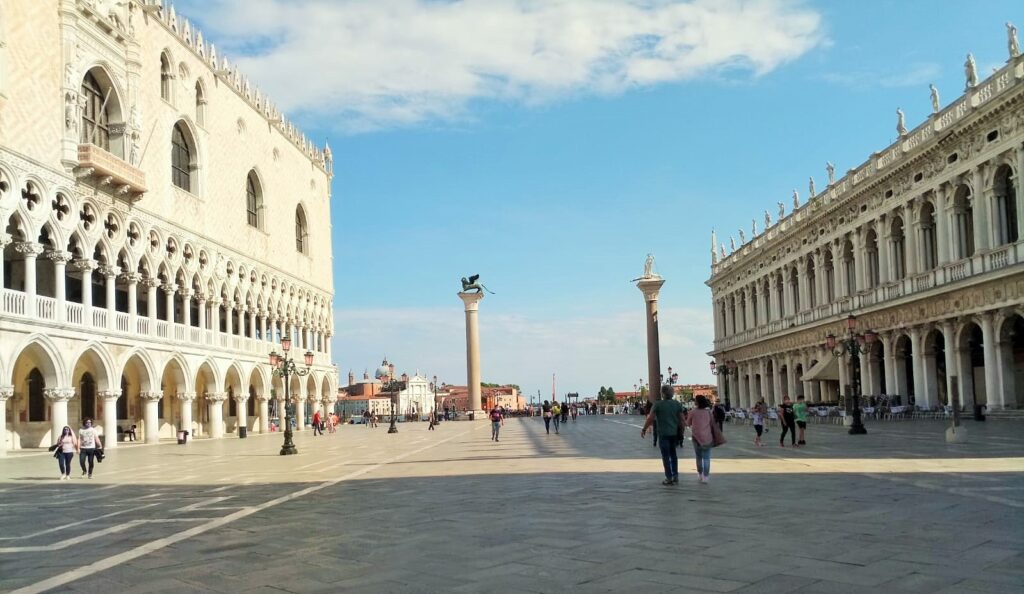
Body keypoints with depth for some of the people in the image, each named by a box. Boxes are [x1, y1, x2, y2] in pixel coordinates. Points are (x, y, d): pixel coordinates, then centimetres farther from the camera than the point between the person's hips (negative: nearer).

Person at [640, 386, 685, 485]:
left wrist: (644, 429, -2)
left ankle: (669, 478, 2)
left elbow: (650, 418, -11)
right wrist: (681, 428, 16)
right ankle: (675, 476, 17)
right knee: (673, 454, 17)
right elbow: (682, 419, 2)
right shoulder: (677, 404, 1)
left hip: (663, 433, -4)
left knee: (666, 455, 2)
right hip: (674, 432, 4)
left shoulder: (658, 404, -11)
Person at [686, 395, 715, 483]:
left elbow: (688, 424, 5)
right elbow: (712, 422, 6)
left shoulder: (693, 412, -7)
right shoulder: (708, 412, -3)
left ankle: (700, 474, 22)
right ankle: (705, 476, -6)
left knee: (698, 456, 17)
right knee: (706, 458, 3)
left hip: (697, 436, 0)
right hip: (707, 437, 0)